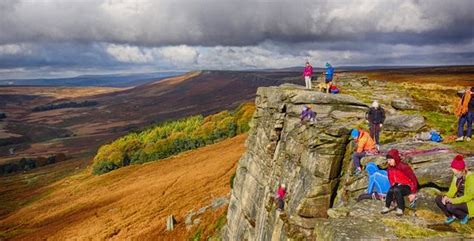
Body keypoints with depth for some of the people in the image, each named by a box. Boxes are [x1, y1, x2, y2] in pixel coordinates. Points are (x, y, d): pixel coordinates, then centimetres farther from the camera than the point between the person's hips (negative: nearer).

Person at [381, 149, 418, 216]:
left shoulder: (404, 167, -22)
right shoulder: (389, 169, -2)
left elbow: (414, 179, -18)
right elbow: (391, 180, 15)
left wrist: (413, 193, -17)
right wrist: (393, 186, -2)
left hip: (407, 187, -5)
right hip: (398, 186, 5)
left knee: (397, 190, -35)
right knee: (390, 190, -29)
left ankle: (400, 209, -21)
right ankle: (387, 207, -14)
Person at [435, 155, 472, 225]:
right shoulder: (457, 176, 0)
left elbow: (469, 196, -25)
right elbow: (453, 190, 2)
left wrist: (453, 200, -29)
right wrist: (446, 197, -18)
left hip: (469, 203, -7)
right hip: (458, 200, 7)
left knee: (450, 206, -32)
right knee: (438, 199, -11)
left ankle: (464, 216, -2)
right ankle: (451, 216, 5)